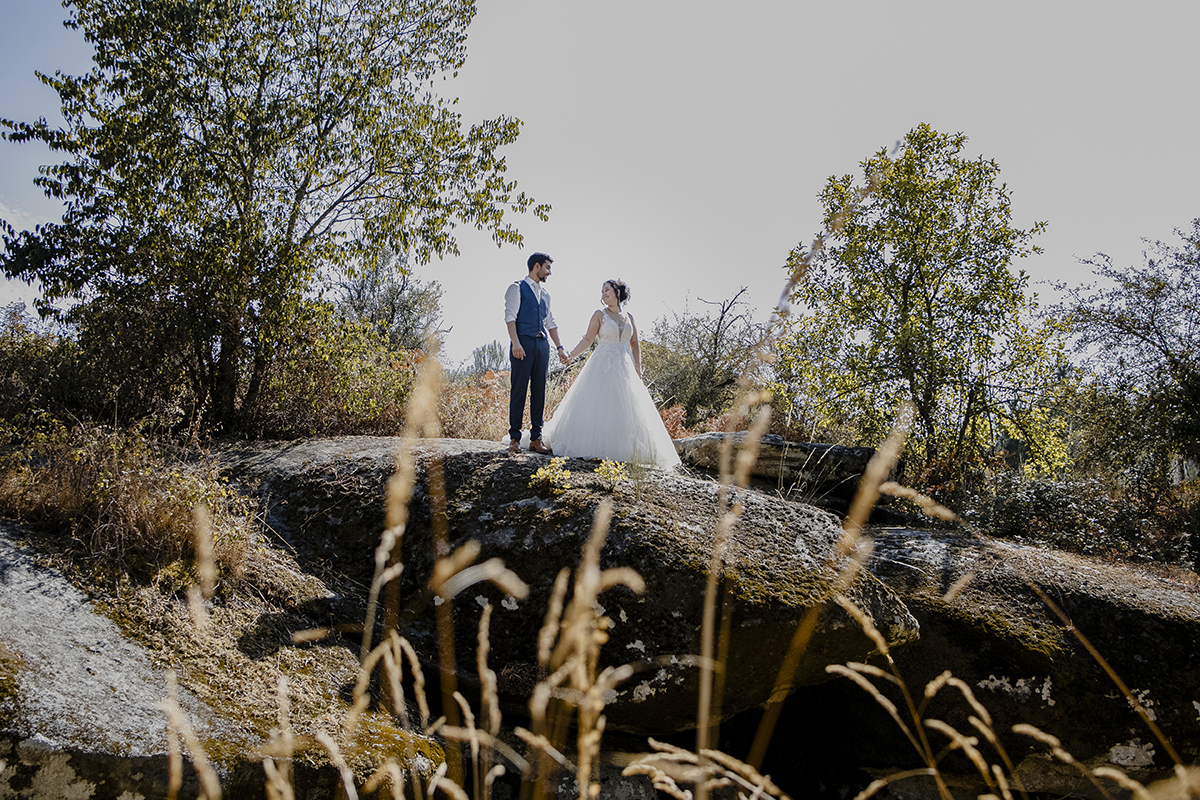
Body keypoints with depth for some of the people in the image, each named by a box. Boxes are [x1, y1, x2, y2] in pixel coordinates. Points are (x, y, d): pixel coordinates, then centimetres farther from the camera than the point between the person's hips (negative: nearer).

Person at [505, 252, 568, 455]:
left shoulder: (545, 294, 22)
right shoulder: (517, 288, 2)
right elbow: (510, 316, -8)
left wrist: (559, 347, 17)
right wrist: (515, 343, -21)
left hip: (542, 344, 6)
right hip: (523, 342, -6)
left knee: (539, 392, 4)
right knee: (519, 391, -5)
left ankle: (536, 438, 9)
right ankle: (514, 438, 0)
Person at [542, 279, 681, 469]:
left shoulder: (629, 317, 12)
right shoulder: (600, 315, 3)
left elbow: (634, 344, 15)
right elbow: (587, 340, -1)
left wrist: (638, 368, 5)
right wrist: (570, 355, -13)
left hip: (624, 368, 3)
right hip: (603, 366, -3)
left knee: (626, 409, -1)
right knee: (598, 405, -6)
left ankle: (623, 450, 6)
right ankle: (596, 447, 0)